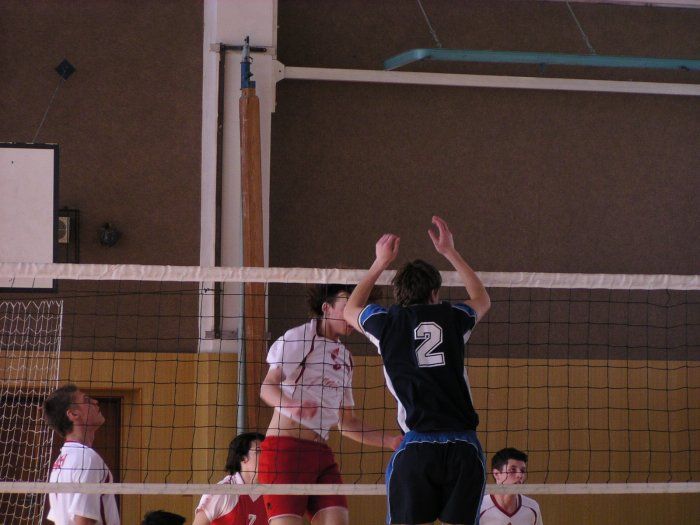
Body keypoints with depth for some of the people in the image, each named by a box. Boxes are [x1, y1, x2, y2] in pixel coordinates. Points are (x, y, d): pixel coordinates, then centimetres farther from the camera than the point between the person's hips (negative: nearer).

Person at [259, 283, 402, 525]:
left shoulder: (345, 357, 20)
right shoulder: (298, 338, -2)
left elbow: (347, 422, 25)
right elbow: (267, 386, -14)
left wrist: (390, 440, 16)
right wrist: (291, 405, -35)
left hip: (321, 451, 7)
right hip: (285, 448, -7)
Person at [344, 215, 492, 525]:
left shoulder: (387, 323, 9)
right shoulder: (451, 318, 12)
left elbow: (350, 310, 35)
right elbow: (482, 301, 39)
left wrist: (381, 262, 44)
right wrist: (449, 252, 45)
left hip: (416, 448, -1)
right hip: (464, 447, 1)